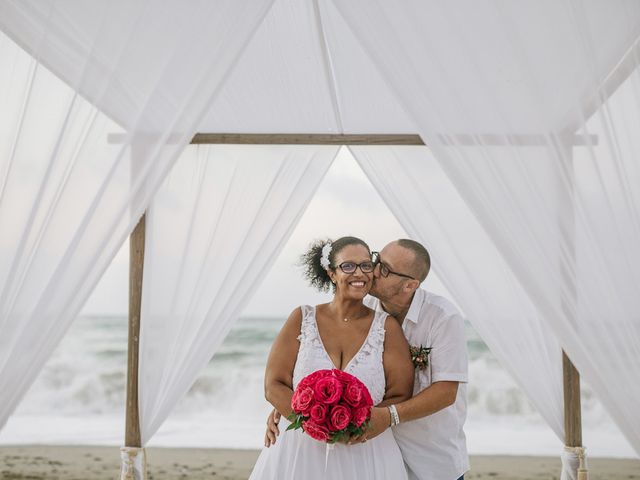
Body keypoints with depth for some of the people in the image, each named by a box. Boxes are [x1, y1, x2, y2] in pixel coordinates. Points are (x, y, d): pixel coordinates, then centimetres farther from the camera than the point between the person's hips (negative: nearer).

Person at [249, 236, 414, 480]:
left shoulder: (386, 326, -2)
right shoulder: (303, 318, -1)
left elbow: (401, 397, -3)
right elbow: (274, 386, -5)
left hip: (365, 456, 0)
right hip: (299, 452, 0)